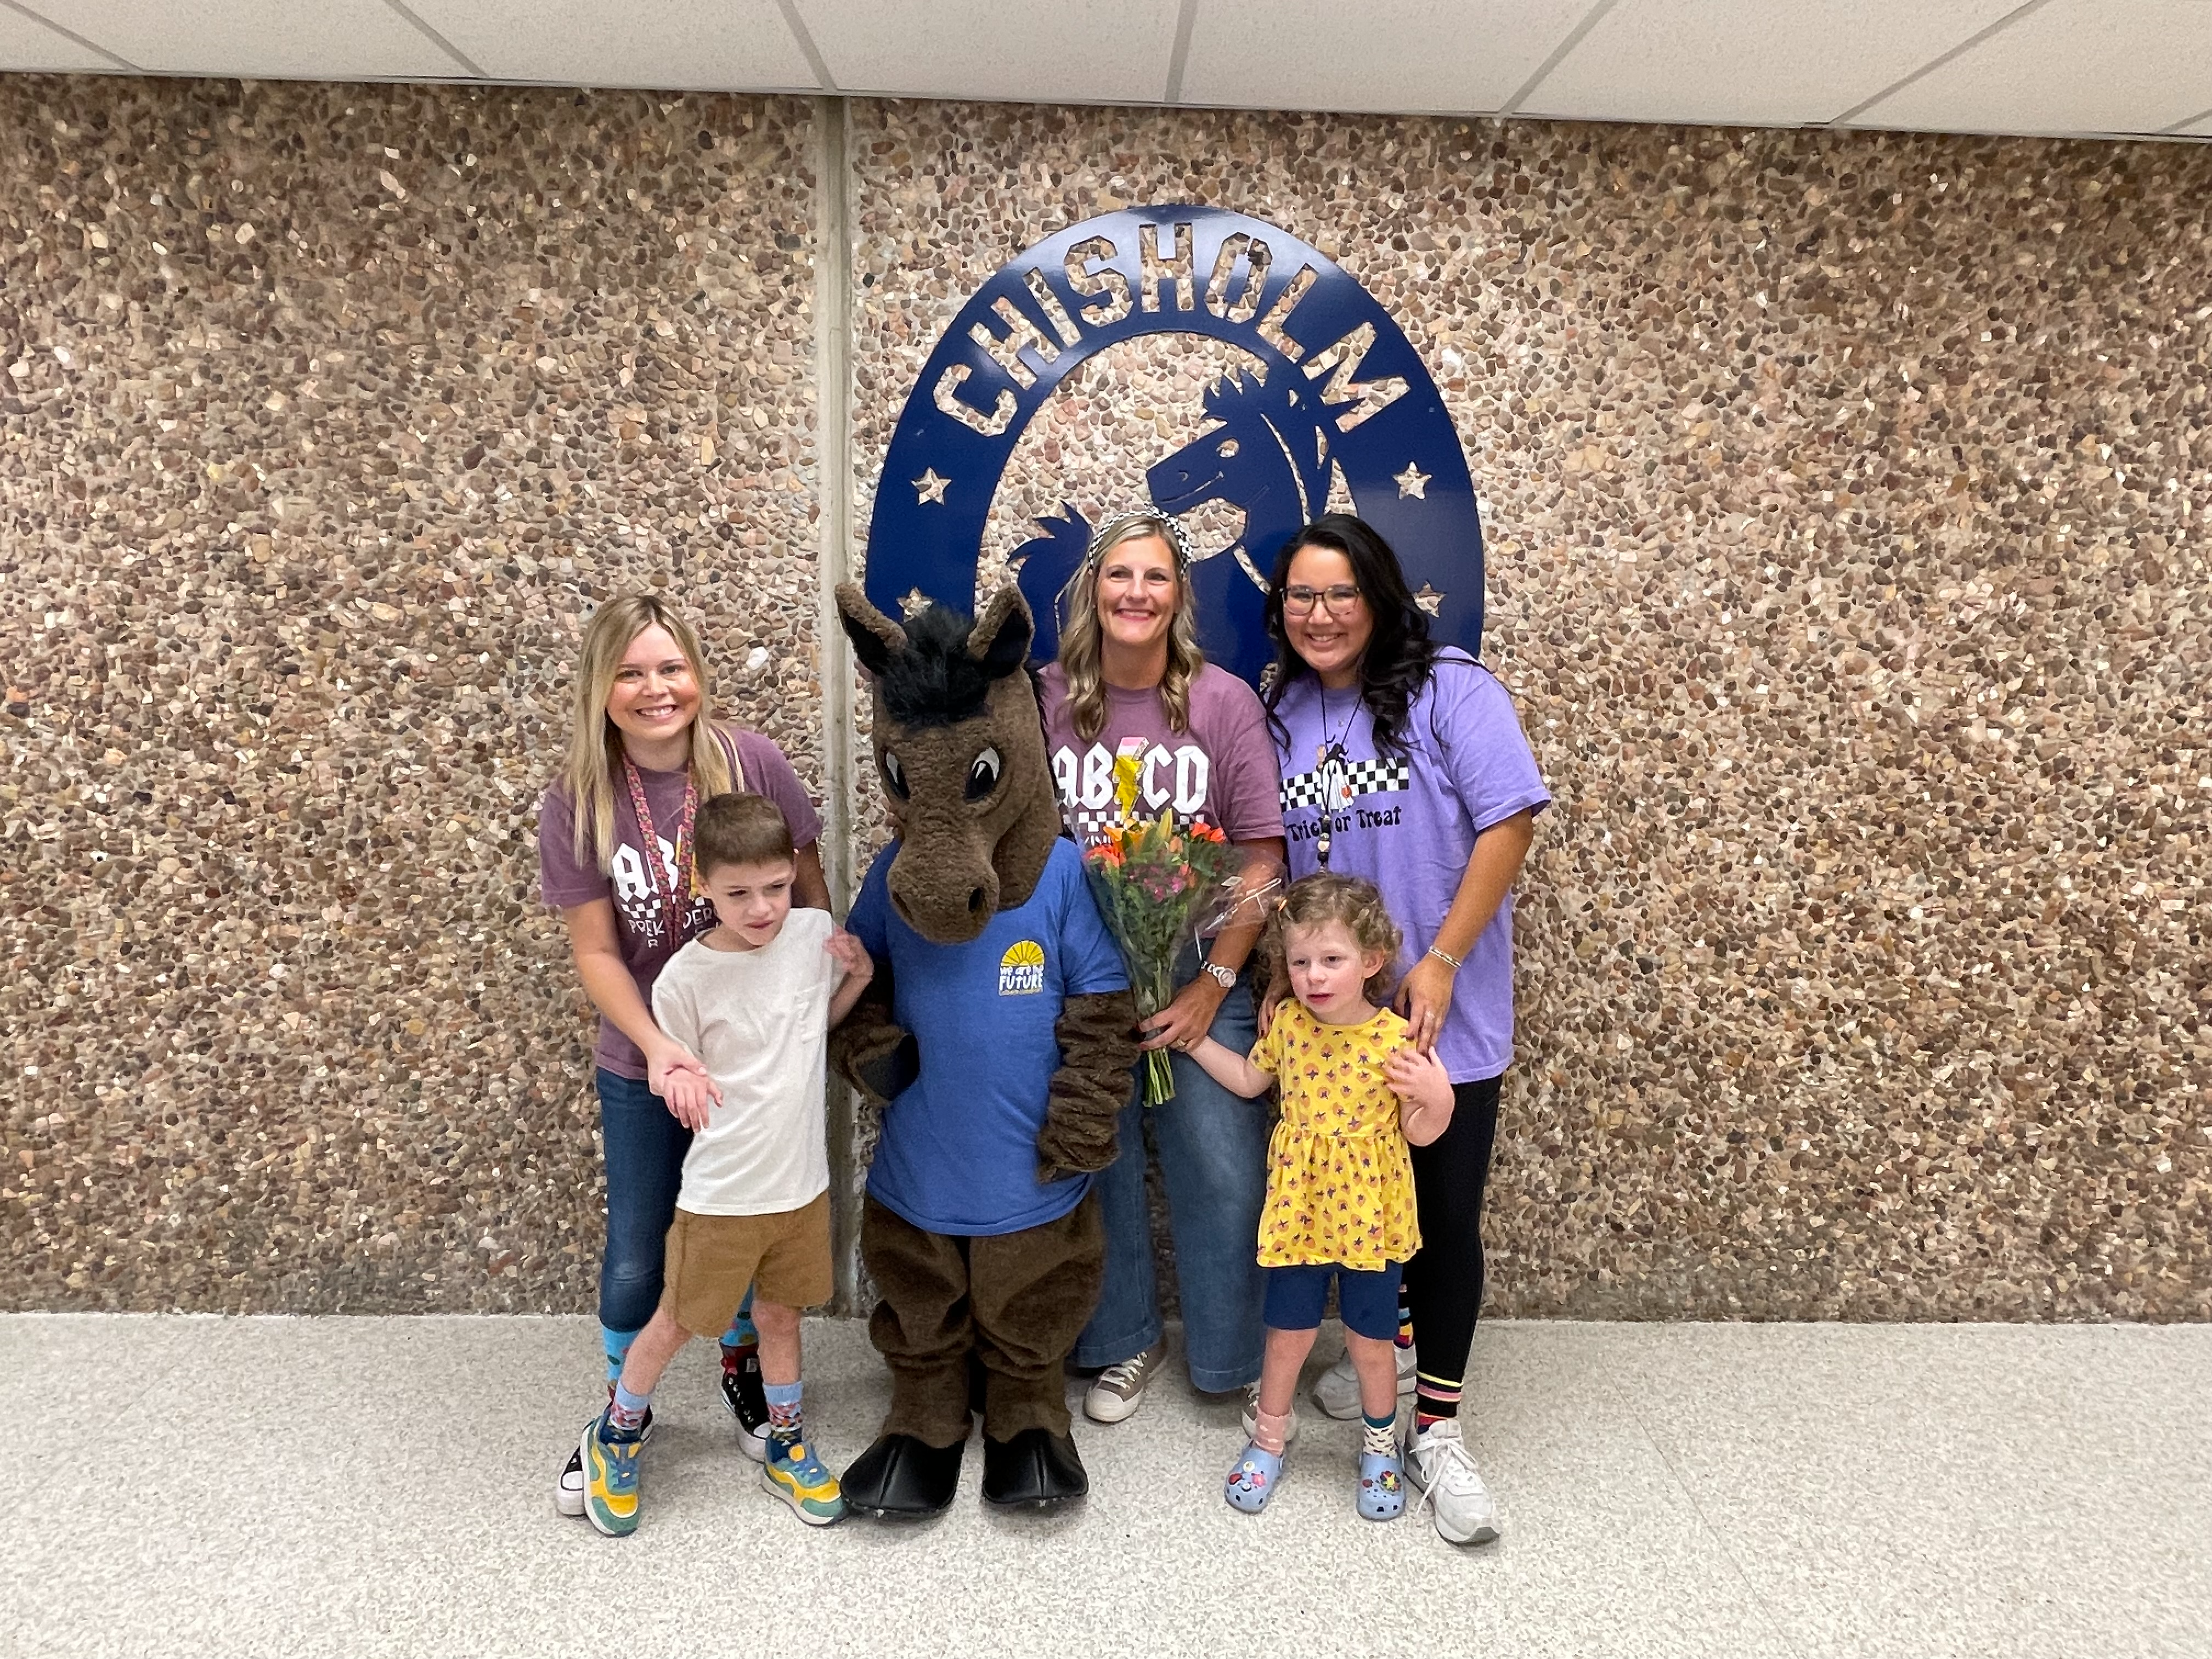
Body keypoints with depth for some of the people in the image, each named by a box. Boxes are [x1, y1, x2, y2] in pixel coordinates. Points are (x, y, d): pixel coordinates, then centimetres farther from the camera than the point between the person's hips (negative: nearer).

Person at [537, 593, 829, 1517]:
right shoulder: (578, 804, -12)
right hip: (644, 1067, 0)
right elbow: (595, 951, -11)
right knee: (635, 1260, 9)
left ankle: (743, 1369, 46)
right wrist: (656, 1046, -24)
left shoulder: (752, 763, -14)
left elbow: (807, 889, -3)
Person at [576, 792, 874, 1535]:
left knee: (780, 1313, 21)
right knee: (678, 1322, 14)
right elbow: (680, 1083, -4)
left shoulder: (818, 933, -9)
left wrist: (859, 977, -5)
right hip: (721, 1191, -3)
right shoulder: (686, 978, -19)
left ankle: (786, 1447, 42)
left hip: (803, 1181, 4)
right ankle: (615, 1434, 40)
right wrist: (687, 1083, -23)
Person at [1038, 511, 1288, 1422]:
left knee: (1222, 1175, 4)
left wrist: (1215, 983, -10)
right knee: (1097, 1167, 13)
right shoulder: (1045, 700, -3)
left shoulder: (1225, 701, -6)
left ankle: (1233, 1361, 28)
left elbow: (1263, 854, -5)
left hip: (1198, 979, -1)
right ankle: (1124, 1342, 36)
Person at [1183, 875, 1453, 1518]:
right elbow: (1249, 1079, 14)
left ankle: (1381, 1446, 38)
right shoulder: (1287, 1023, -6)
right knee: (1288, 1334, 15)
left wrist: (1437, 1099, -29)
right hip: (1299, 1212, 3)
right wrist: (1192, 1037, 9)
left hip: (1369, 1218, -2)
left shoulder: (1396, 1040, -17)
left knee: (1371, 1340, 13)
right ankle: (1268, 1439, 37)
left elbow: (1420, 1134, -9)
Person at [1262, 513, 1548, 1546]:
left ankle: (1437, 1432, 15)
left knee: (1446, 1217, 2)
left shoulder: (1448, 689, -10)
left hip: (1444, 1014, -4)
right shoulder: (1282, 712, 6)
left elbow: (1509, 821, -15)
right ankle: (1394, 1345, 41)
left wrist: (1440, 963, -18)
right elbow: (1272, 859, 11)